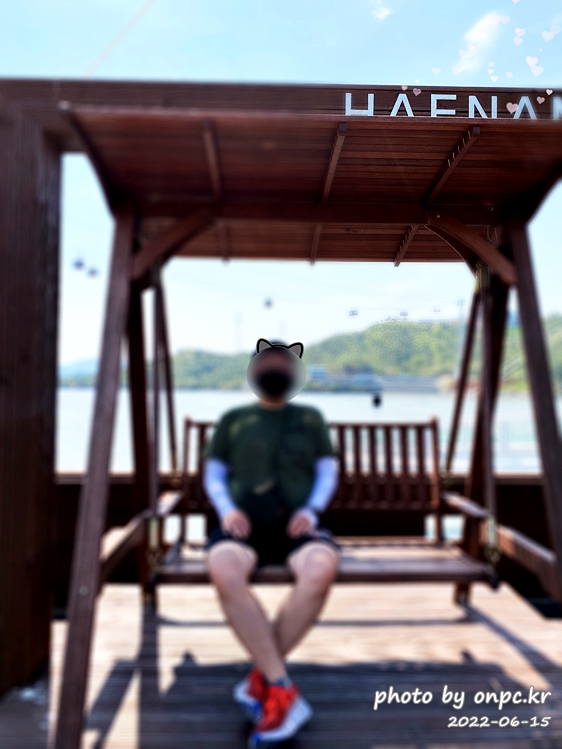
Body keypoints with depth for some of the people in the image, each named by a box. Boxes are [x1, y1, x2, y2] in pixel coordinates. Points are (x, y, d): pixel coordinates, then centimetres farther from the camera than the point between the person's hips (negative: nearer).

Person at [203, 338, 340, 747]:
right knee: (224, 569, -37)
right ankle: (283, 689, -26)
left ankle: (261, 679, -19)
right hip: (245, 524, 0)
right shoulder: (234, 419, 22)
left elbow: (327, 471, 16)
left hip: (296, 525, 0)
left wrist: (310, 510, -3)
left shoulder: (310, 417, 23)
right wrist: (227, 509, -3)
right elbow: (213, 472, 17)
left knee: (321, 568, -37)